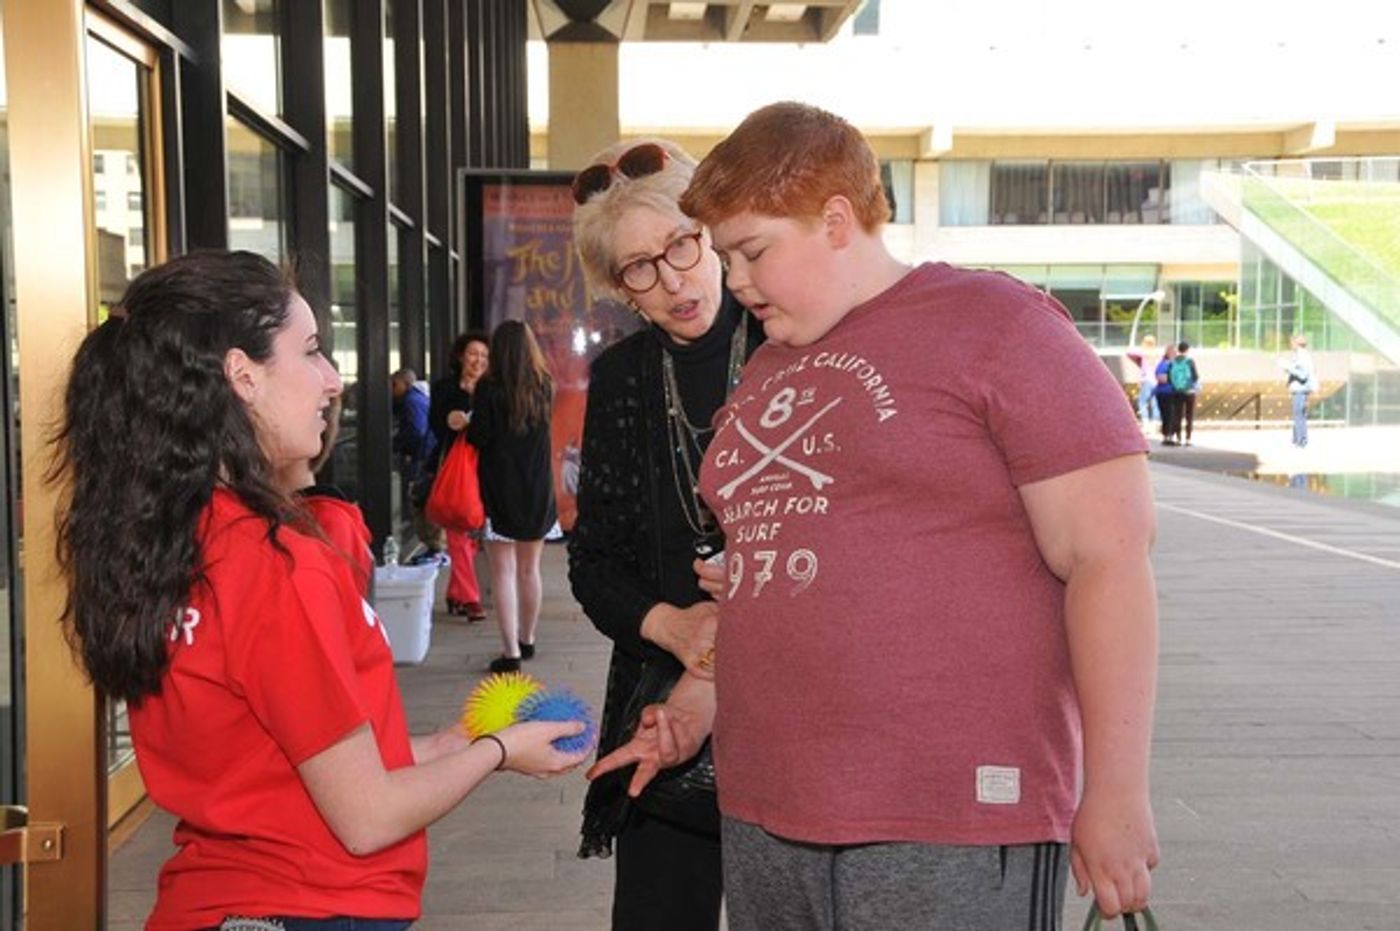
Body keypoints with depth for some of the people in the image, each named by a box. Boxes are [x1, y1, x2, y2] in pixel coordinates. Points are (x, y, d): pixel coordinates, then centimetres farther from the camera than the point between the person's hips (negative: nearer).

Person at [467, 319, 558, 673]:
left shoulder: (489, 388, -10)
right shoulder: (544, 386, 4)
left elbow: (478, 437, -12)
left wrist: (468, 424, 7)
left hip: (500, 489, -4)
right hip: (538, 490, 5)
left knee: (503, 572, -2)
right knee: (529, 569, 16)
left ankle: (511, 651, -7)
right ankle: (526, 640, 29)